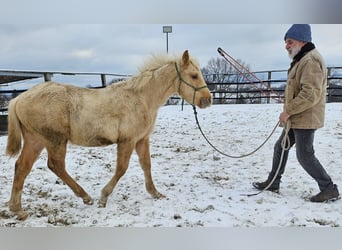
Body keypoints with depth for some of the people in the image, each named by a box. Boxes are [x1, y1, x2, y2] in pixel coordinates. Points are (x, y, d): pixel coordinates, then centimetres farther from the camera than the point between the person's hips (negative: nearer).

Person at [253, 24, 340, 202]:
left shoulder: (310, 60, -19)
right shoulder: (301, 60, 16)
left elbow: (311, 94, -28)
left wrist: (288, 111, -23)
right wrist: (289, 111, 17)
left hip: (305, 119, -10)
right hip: (296, 119, 10)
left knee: (305, 156, -3)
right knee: (281, 148, 15)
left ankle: (329, 189, 10)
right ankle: (272, 183, 27)